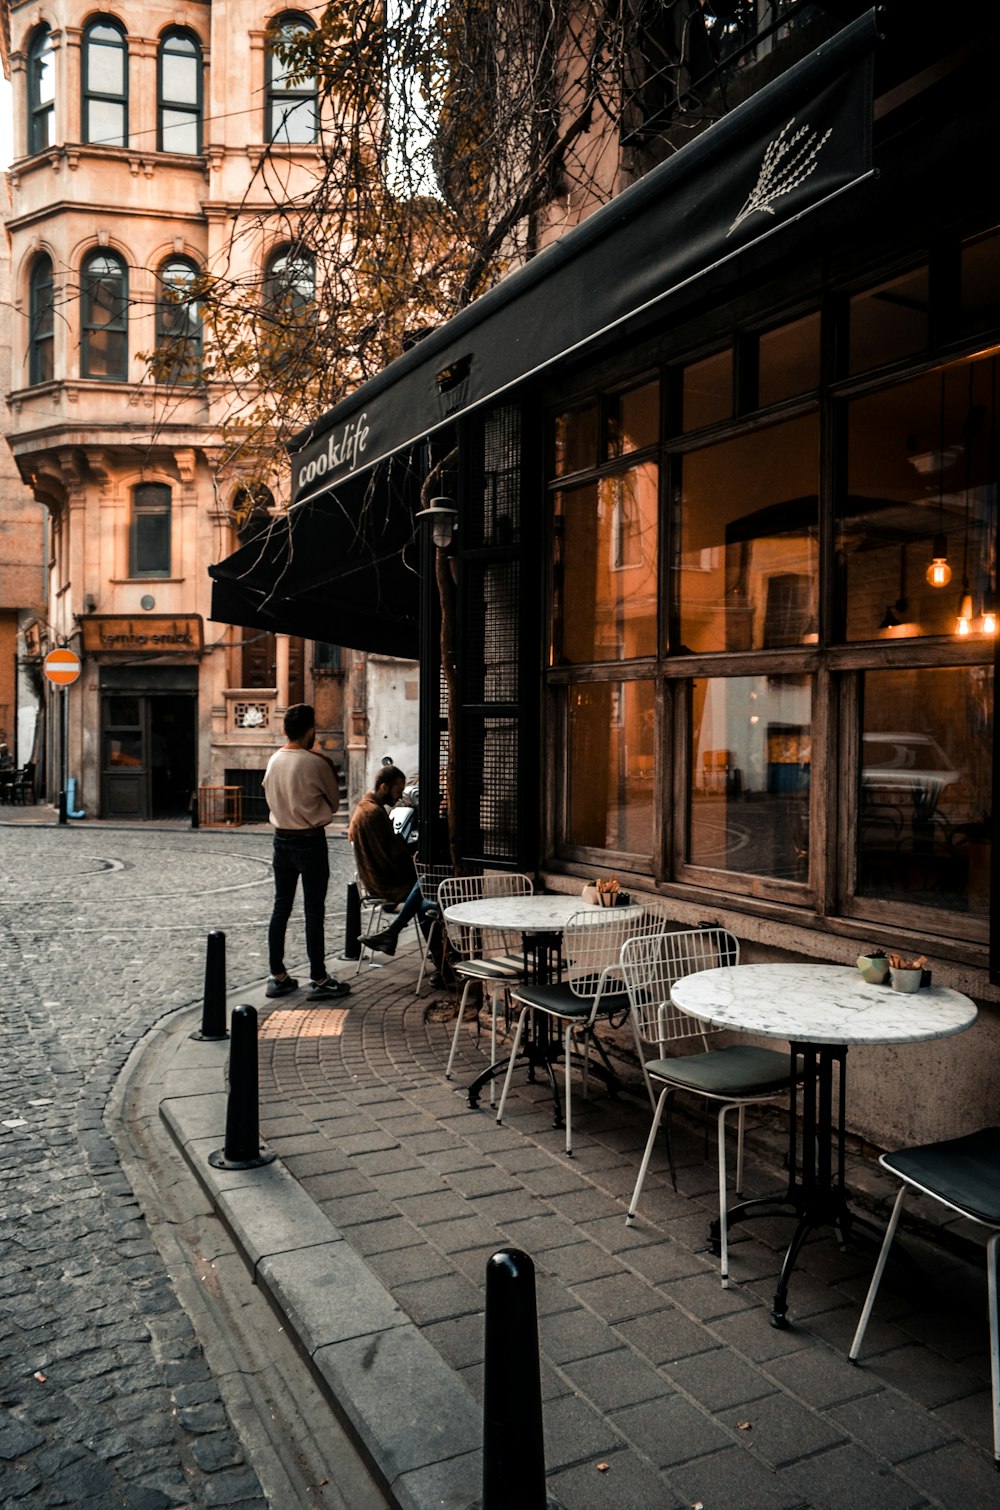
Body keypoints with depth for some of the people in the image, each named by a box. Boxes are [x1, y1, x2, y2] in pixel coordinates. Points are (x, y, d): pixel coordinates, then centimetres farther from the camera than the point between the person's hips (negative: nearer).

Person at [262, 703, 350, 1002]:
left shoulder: (274, 760, 2)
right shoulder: (317, 763, -15)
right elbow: (334, 802, -2)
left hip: (281, 840, 6)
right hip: (310, 842, -6)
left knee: (281, 908, 12)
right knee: (314, 911, 0)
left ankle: (277, 977, 17)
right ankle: (319, 980, 5)